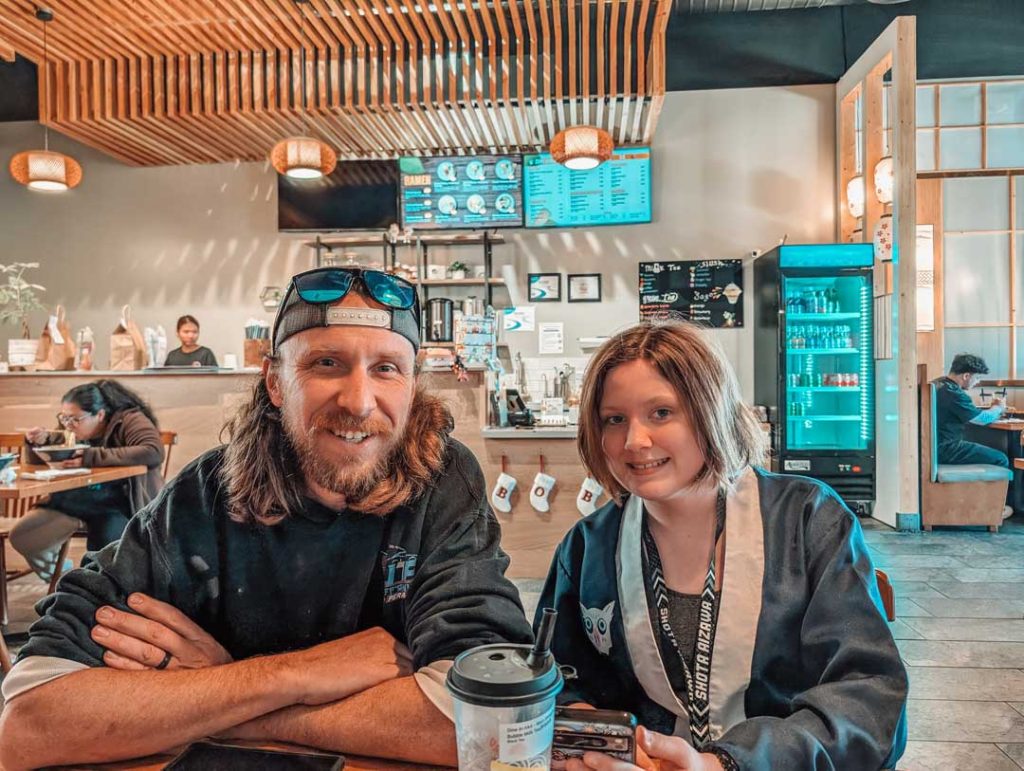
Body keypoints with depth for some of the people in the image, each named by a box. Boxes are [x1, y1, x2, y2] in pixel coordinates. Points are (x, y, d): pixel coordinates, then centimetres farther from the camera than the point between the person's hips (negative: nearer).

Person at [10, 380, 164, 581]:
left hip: (122, 502, -7)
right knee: (21, 536, -2)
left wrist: (91, 457, -34)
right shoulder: (76, 431, 5)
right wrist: (41, 440, -4)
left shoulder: (129, 420, -15)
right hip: (81, 501, 7)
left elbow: (153, 453, -35)